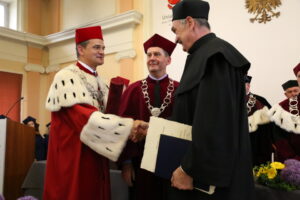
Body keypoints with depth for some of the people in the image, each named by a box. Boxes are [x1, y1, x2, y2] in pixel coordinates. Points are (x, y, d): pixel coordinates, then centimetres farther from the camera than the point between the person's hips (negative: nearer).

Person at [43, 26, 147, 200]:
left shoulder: (98, 81, 12)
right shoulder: (67, 77, -13)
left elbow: (106, 114, 10)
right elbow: (86, 117, -25)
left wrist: (129, 129, -10)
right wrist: (128, 126, -27)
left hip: (96, 156, 8)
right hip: (73, 157, -8)